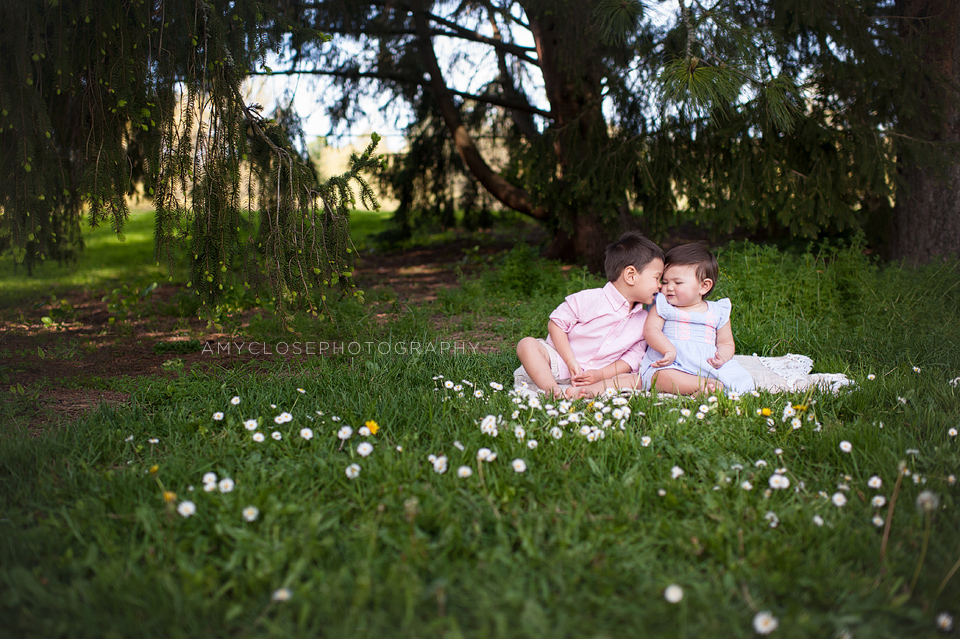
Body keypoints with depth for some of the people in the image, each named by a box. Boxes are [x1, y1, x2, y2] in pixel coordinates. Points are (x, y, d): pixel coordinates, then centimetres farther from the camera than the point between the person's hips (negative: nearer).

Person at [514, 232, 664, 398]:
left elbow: (633, 356, 3)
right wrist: (572, 363, -17)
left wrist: (600, 374, -15)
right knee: (527, 344, -26)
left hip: (594, 374, 4)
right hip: (561, 363, -3)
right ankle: (552, 390, -41)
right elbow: (556, 324, -8)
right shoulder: (589, 299, -11)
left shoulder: (643, 320, 4)